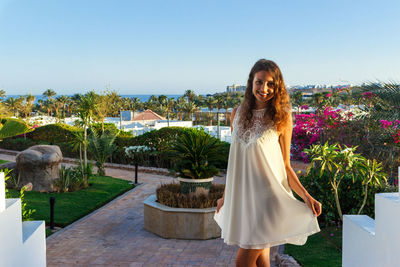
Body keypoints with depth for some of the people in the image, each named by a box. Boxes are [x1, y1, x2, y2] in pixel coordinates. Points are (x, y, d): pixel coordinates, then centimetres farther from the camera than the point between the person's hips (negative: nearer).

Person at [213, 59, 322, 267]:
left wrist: (305, 195, -13)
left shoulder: (281, 118, -6)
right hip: (241, 195, 4)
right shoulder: (237, 114, 6)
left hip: (267, 196, -4)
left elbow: (285, 165, -2)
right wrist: (225, 196, 19)